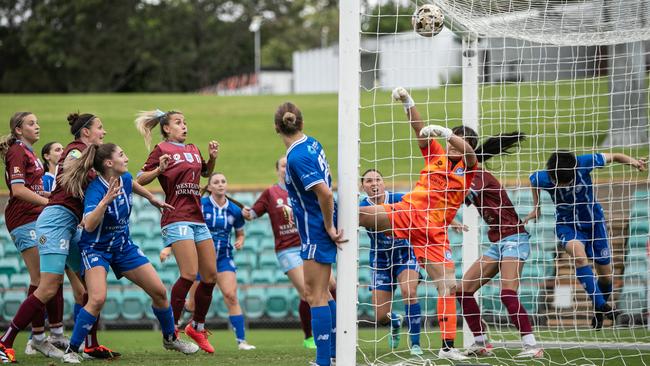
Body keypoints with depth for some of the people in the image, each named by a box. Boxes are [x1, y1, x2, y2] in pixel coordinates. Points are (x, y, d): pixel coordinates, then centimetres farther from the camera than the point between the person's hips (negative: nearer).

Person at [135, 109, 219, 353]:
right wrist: (159, 170, -21)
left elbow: (205, 173, 35)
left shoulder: (193, 150, 18)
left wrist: (213, 157, 17)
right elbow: (141, 180, -4)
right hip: (176, 219, -7)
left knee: (210, 275, 4)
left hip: (197, 218, 7)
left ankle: (197, 327, 19)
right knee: (190, 274, -18)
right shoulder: (162, 150, -1)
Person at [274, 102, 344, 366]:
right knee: (321, 293, 19)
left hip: (316, 232, -10)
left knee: (316, 296, -6)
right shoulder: (312, 144, 5)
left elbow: (324, 192, -28)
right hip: (321, 228, 10)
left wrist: (329, 227, -17)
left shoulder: (297, 158, -21)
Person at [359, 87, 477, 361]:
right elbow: (419, 129, 0)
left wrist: (444, 132, -37)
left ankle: (447, 347, -4)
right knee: (358, 215, -23)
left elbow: (468, 152, -18)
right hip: (406, 213, 1)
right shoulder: (437, 155, 12)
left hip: (434, 231, -1)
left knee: (448, 285, -9)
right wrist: (407, 102, -17)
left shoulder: (467, 168, 5)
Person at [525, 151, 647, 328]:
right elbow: (532, 180, 2)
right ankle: (600, 306, -34)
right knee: (578, 253, -35)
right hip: (567, 225, -1)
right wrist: (536, 207, 11)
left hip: (593, 221, 1)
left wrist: (632, 161, -31)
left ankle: (600, 311, 36)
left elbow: (615, 157, -13)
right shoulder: (542, 178, -24)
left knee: (605, 275, 6)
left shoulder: (583, 163, -27)